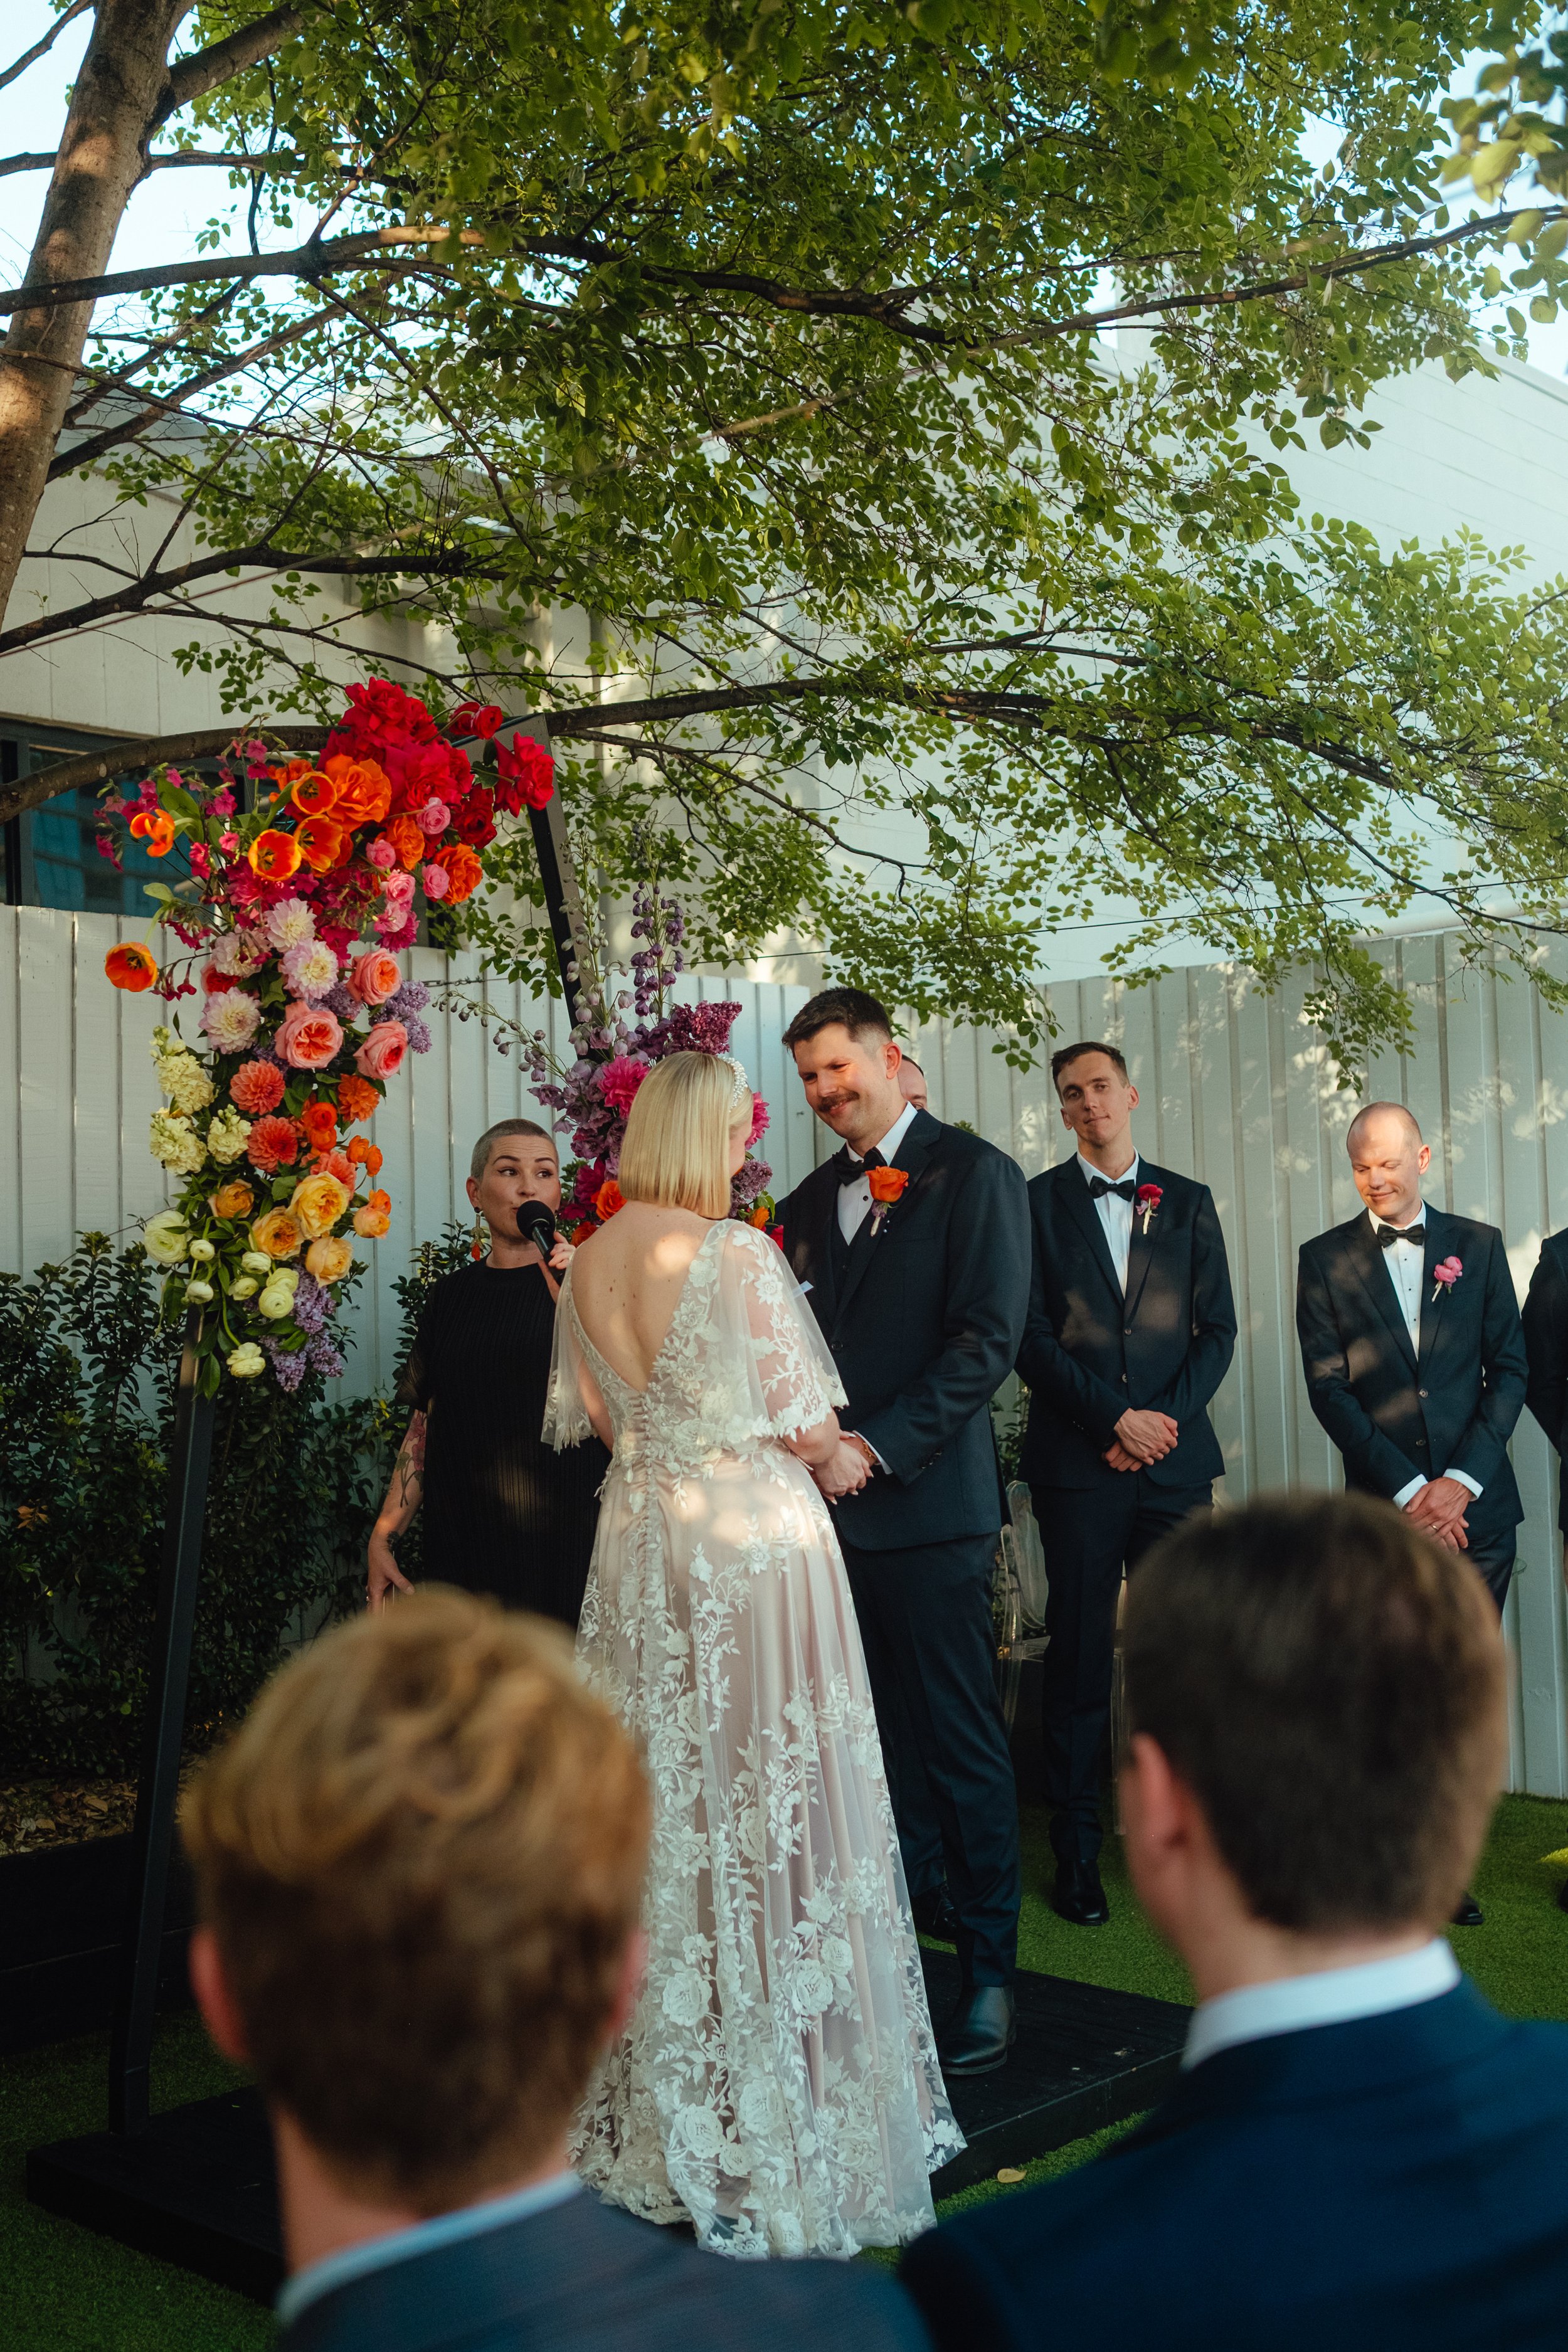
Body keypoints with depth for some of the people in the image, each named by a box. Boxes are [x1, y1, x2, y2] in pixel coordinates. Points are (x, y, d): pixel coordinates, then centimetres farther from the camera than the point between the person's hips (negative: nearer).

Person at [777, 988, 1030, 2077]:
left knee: (961, 1742, 0)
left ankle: (989, 1973, 11)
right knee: (883, 1742, 9)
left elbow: (987, 1340, -10)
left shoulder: (973, 1173, -2)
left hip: (929, 1503, -5)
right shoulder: (812, 1199, 18)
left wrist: (877, 1447, -16)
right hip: (834, 1500, 6)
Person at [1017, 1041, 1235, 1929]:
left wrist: (1167, 1419, -6)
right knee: (1080, 1655, 1)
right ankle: (1078, 1850, 9)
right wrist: (1118, 1417, -9)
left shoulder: (1188, 1201, 13)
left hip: (1175, 1457, 2)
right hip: (1078, 1459, -2)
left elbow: (1218, 1329, 8)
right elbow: (1032, 1339, -2)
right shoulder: (1037, 1202, 5)